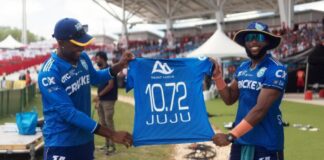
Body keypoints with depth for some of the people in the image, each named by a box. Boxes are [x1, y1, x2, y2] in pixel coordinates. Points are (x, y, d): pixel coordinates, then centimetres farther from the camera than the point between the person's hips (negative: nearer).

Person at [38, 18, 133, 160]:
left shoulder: (83, 58, 1)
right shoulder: (49, 73, -23)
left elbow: (95, 78, 23)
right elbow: (69, 112, -28)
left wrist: (120, 66, 4)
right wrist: (112, 134, -31)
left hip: (85, 140, 8)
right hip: (60, 145, -8)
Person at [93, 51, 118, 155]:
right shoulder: (101, 70, 16)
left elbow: (110, 85, -16)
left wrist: (99, 95, -16)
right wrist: (98, 100, 15)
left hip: (108, 100, -9)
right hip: (101, 100, 9)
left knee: (109, 123, -8)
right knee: (103, 123, 10)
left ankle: (112, 146, -4)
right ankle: (107, 144, 17)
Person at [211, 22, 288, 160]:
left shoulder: (275, 70, -16)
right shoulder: (243, 68, 8)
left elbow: (260, 110, -22)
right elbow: (229, 99, 14)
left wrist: (231, 136, -25)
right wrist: (217, 75, -1)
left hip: (266, 142, -7)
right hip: (241, 139, 7)